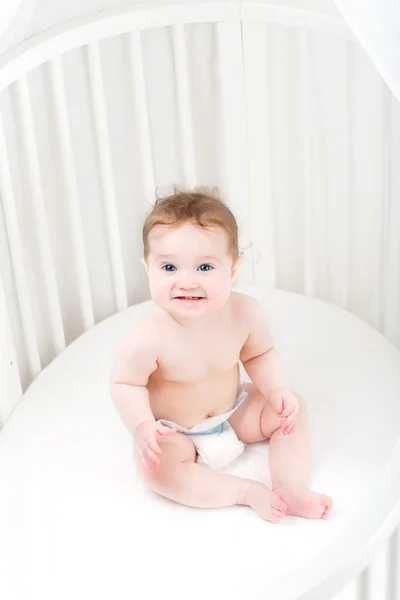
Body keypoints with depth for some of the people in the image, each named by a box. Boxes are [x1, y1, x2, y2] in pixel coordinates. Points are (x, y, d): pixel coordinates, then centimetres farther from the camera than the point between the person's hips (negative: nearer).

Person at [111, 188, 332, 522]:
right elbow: (126, 383, -19)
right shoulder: (149, 338, -33)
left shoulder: (245, 313, -20)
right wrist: (142, 426, -33)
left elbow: (259, 354, 0)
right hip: (174, 432, -4)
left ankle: (290, 488, -7)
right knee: (157, 465, -31)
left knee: (291, 409, -5)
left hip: (234, 412, 4)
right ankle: (249, 492, -21)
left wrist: (277, 390, -15)